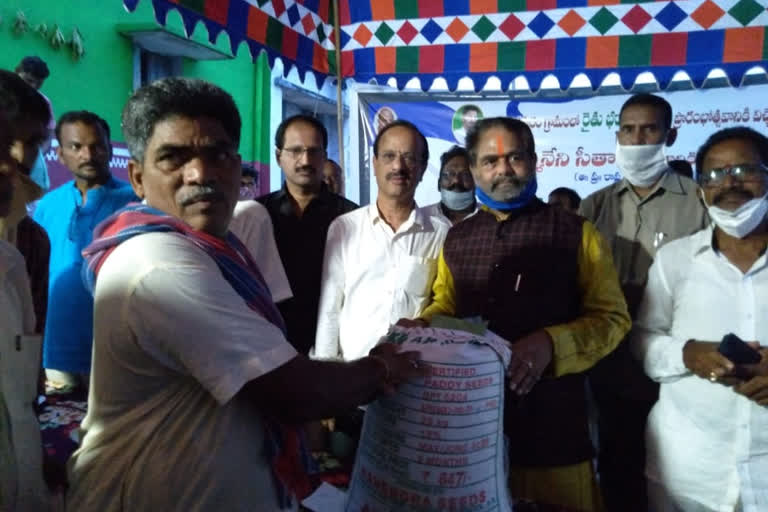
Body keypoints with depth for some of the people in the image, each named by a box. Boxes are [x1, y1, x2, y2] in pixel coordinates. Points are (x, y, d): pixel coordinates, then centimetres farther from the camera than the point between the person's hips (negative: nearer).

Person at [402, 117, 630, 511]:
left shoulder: (575, 233, -3)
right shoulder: (457, 238, 9)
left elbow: (611, 317, -4)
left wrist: (552, 343, -20)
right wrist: (424, 323, -4)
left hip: (550, 419, -3)